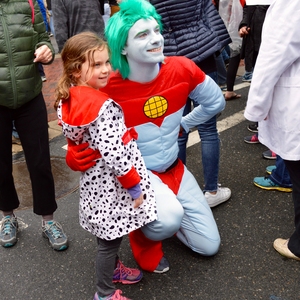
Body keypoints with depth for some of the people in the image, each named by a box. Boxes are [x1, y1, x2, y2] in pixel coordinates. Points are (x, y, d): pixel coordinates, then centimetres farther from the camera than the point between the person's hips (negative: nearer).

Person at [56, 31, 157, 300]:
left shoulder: (70, 98, -1)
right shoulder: (102, 106, -28)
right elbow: (114, 154, -28)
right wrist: (134, 186, -17)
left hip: (95, 177, 9)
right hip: (111, 182, -9)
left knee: (108, 234, 27)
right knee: (111, 238, 8)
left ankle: (112, 268, 49)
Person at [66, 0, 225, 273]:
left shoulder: (181, 69, -14)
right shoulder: (108, 89, -25)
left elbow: (216, 102, 5)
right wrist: (74, 156, -32)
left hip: (174, 169, 4)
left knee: (209, 246, 7)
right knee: (170, 217, -35)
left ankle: (162, 212, 30)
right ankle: (144, 234, 2)